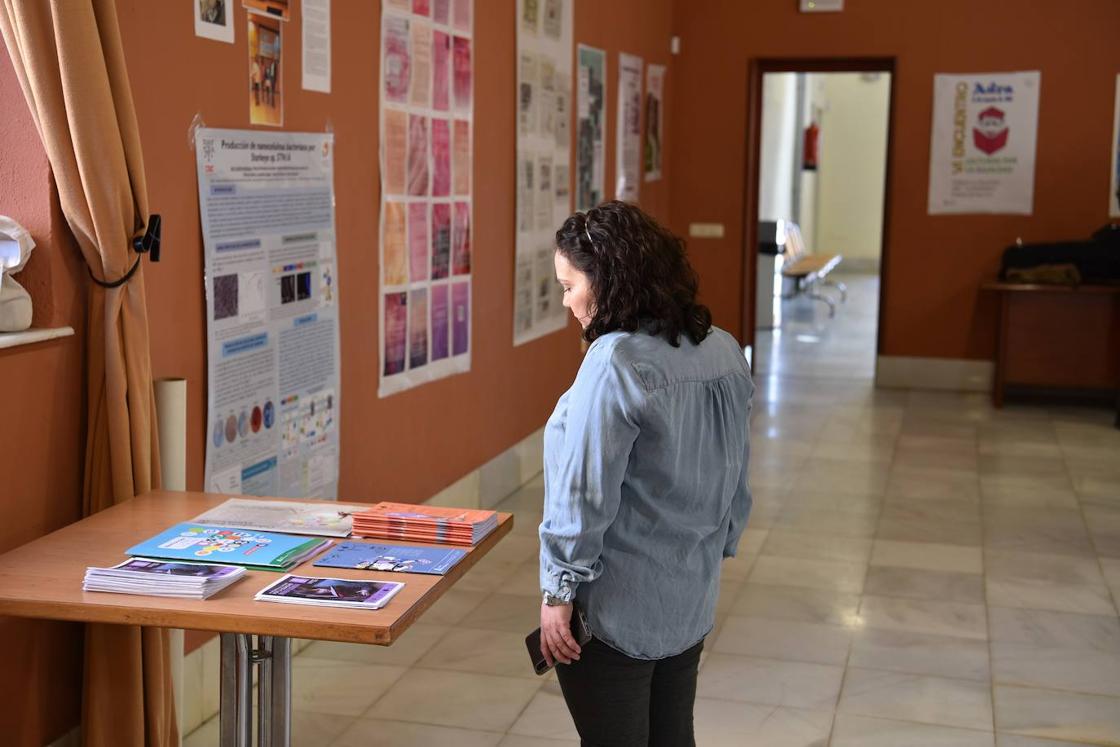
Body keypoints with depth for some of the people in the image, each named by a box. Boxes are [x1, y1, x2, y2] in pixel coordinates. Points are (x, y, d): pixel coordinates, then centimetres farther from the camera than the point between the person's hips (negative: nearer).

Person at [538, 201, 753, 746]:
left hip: (617, 612, -7)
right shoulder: (724, 352, 1)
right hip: (692, 602, 7)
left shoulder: (614, 364, -22)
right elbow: (735, 480, 10)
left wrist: (558, 591, -10)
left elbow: (585, 494, -20)